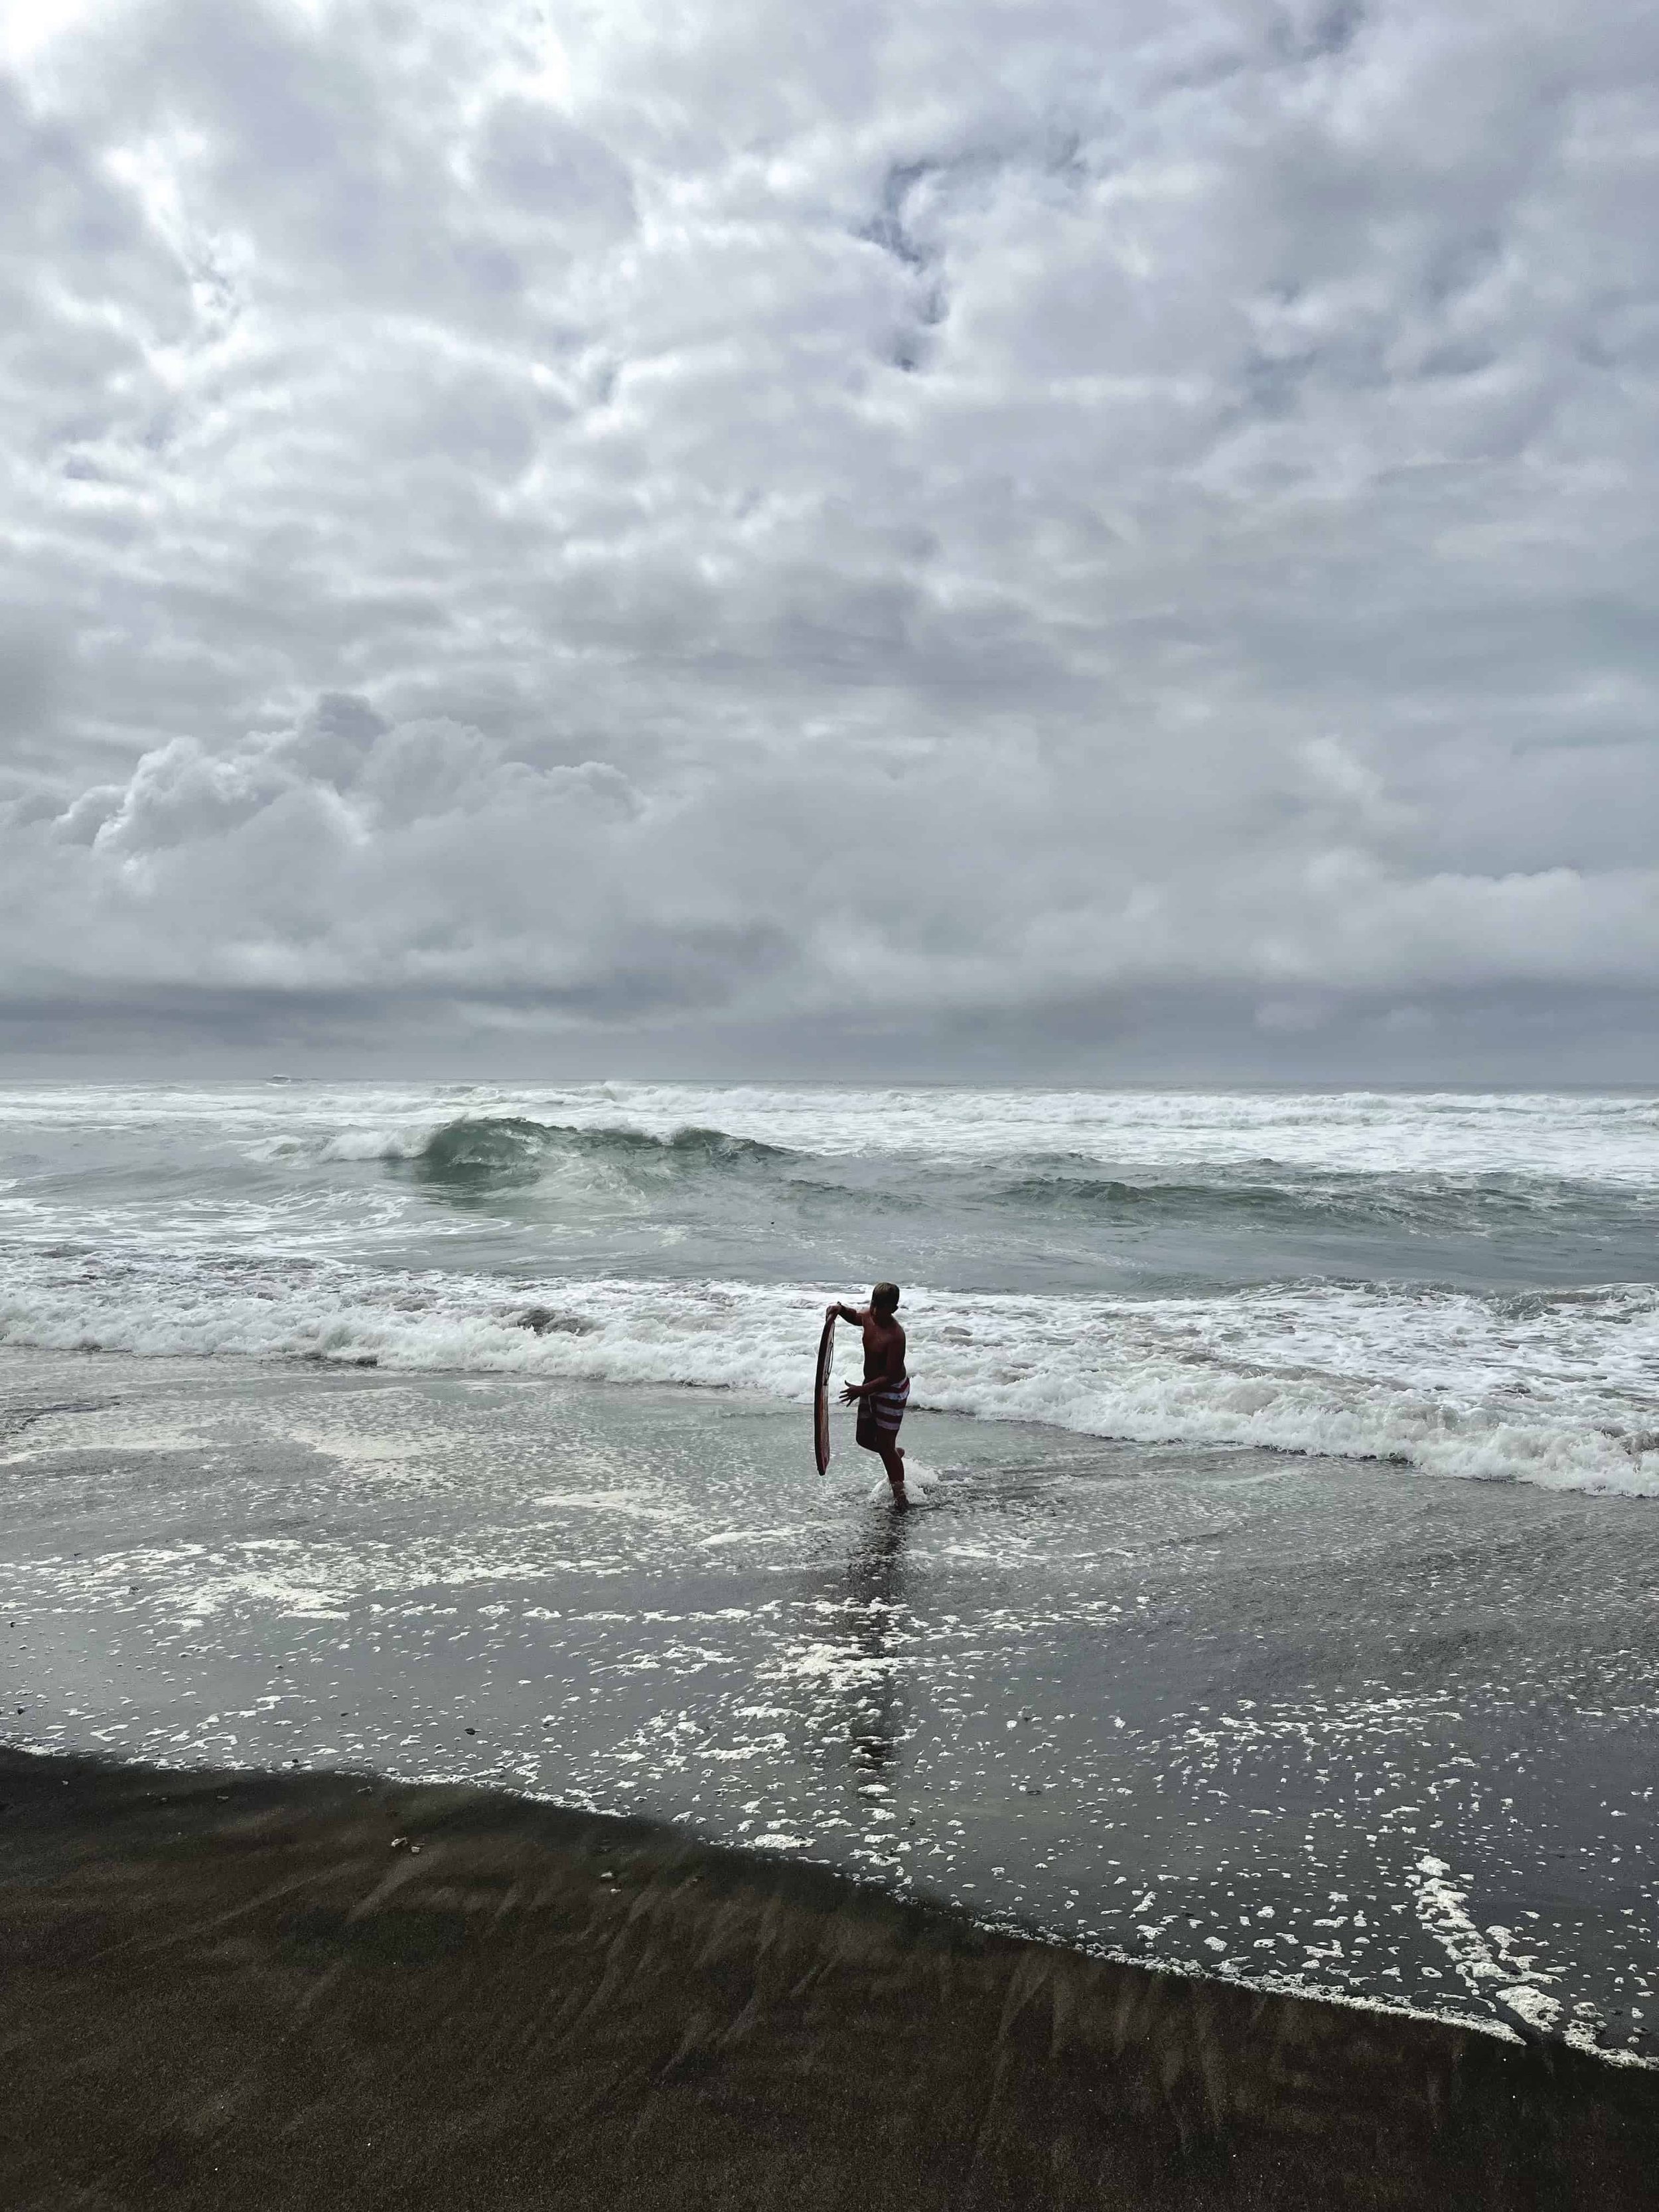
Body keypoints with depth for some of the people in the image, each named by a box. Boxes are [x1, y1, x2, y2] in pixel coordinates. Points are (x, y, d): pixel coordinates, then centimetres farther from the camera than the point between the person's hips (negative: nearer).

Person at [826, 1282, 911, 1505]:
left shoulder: (895, 1336, -30)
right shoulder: (867, 1316, -8)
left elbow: (890, 1377, -29)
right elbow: (854, 1316, 18)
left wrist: (862, 1390, -35)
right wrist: (841, 1310, -3)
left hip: (892, 1392, -8)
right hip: (871, 1387, 8)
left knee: (885, 1446, -2)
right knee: (864, 1438, 18)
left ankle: (900, 1496, 13)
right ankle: (896, 1454, 46)